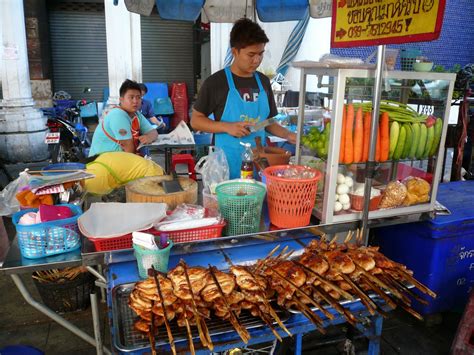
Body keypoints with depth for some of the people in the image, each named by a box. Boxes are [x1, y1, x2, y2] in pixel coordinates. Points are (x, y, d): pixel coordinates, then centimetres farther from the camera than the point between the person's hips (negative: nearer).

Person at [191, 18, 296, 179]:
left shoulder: (263, 82, 9)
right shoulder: (215, 82, -6)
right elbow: (195, 120, -2)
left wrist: (287, 135, 0)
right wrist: (227, 127, -16)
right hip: (228, 165, -4)